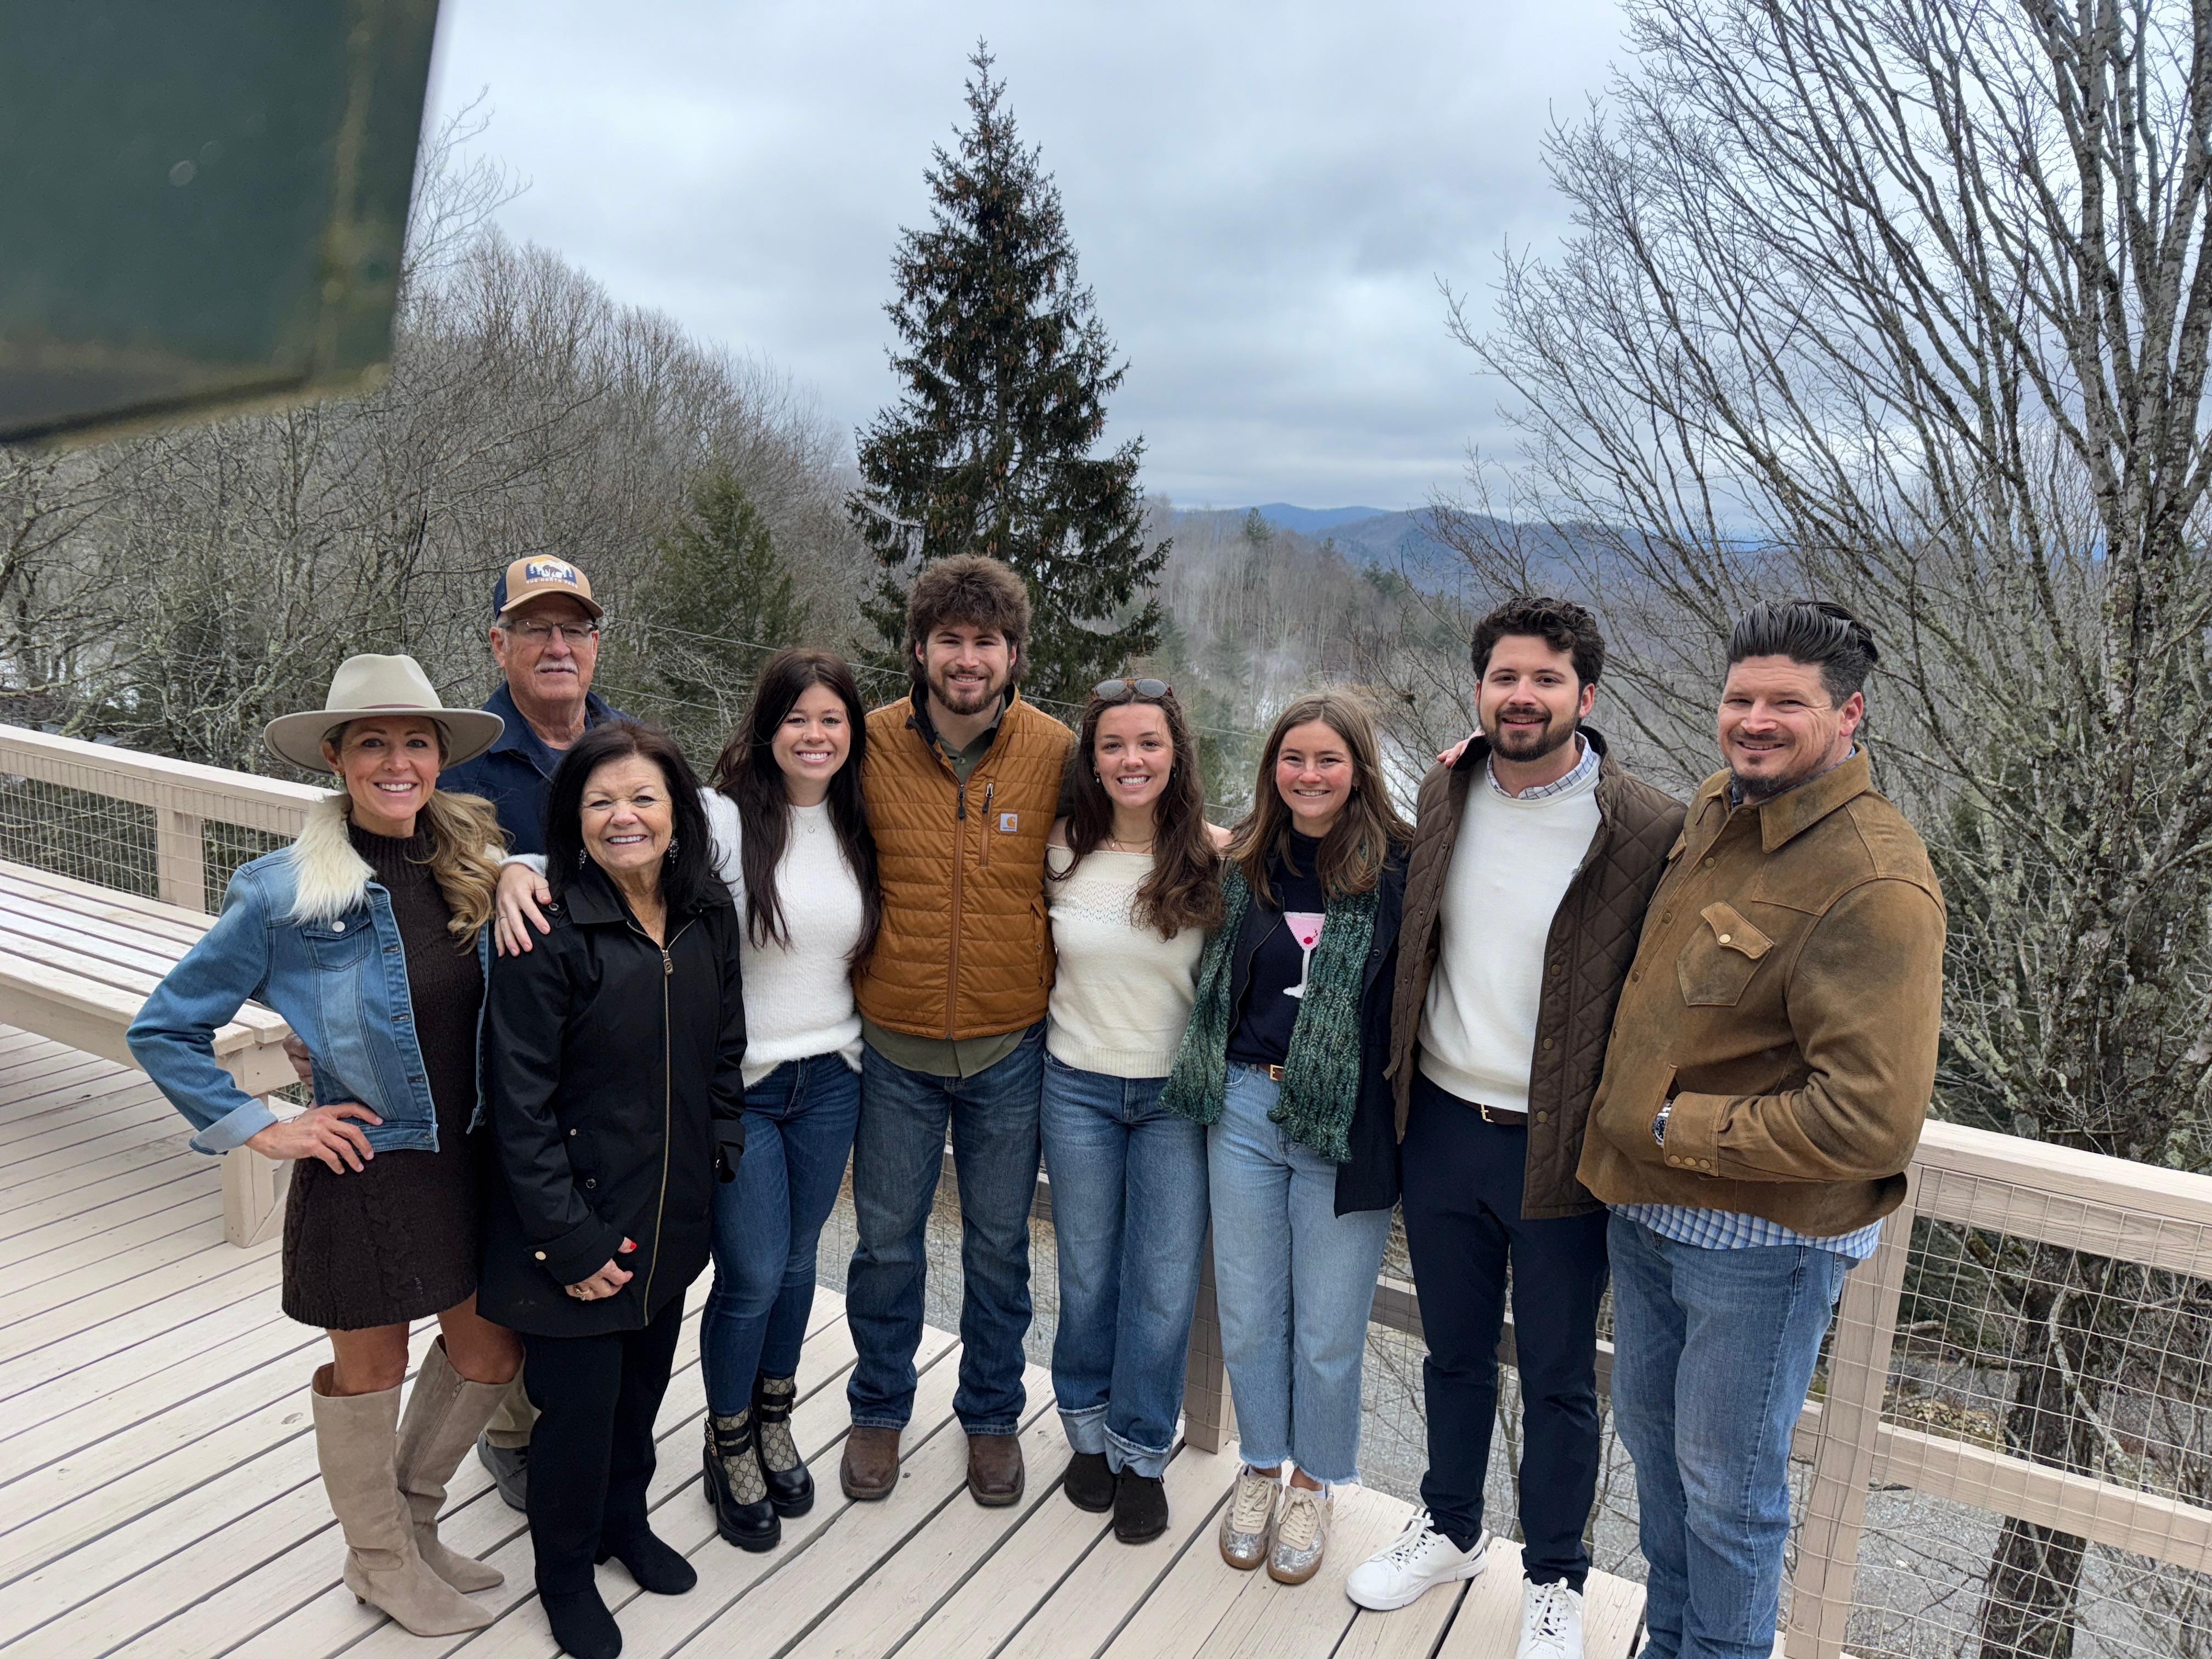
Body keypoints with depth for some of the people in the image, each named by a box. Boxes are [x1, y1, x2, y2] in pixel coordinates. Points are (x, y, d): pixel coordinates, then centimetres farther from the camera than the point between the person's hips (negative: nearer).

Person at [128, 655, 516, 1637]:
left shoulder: (473, 868, -2)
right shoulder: (285, 893, -16)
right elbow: (163, 1031, -7)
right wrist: (260, 1130, -10)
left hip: (469, 1160, 5)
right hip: (364, 1173, -5)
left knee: (489, 1351, 18)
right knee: (370, 1368, 14)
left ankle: (412, 1514, 45)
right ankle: (380, 1559, 40)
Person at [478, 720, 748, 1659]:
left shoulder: (707, 918, -1)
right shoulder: (549, 932, -20)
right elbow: (520, 1101, -18)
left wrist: (719, 1156, 6)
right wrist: (572, 1240, -17)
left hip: (671, 1219, 6)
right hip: (577, 1224, -5)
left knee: (644, 1380, 22)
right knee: (578, 1399, 9)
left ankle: (625, 1520, 49)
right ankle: (565, 1569, 37)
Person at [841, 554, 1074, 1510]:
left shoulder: (1057, 753, -8)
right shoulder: (870, 747, -8)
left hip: (1011, 1048, 0)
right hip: (894, 1046, 0)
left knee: (999, 1244, 15)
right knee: (885, 1238, 14)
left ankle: (992, 1415, 37)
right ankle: (879, 1409, 37)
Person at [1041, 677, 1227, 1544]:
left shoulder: (1215, 855, -8)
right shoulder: (1063, 849, -3)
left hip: (1178, 1093, -1)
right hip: (1079, 1086, 2)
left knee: (1164, 1286, 4)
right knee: (1087, 1275, 14)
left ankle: (1141, 1454, 26)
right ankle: (1089, 1431, 37)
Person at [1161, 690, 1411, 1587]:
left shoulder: (1398, 865, -6)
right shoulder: (1246, 864, 6)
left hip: (1346, 1121, -3)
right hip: (1246, 1107, 4)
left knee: (1328, 1326, 9)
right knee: (1248, 1312, 15)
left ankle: (1313, 1482, 33)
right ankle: (1259, 1467, 37)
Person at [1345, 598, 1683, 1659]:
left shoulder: (1648, 834, -14)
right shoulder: (1445, 797, 2)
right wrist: (1398, 1084, 13)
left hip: (1558, 1152, -4)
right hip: (1441, 1128, 4)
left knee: (1558, 1381, 14)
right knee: (1454, 1352, 22)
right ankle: (1450, 1531, 44)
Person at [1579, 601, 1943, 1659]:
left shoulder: (1875, 886, -24)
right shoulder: (1715, 809, 2)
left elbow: (1872, 1120, -29)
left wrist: (1679, 1128, -21)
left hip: (1761, 1240, -8)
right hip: (1646, 1207, 8)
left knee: (1727, 1488, 11)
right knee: (1650, 1434, 25)